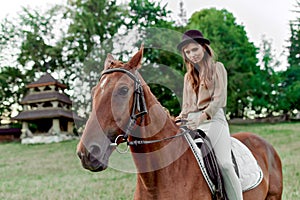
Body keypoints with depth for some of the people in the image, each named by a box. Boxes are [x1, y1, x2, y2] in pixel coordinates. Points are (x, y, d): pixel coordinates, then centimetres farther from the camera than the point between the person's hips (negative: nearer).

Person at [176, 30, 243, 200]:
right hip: (192, 122, 5)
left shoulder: (217, 68, 7)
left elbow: (220, 98, -6)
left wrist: (202, 116, -21)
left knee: (224, 163, -20)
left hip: (213, 118, -5)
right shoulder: (189, 76, 22)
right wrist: (180, 119, 0)